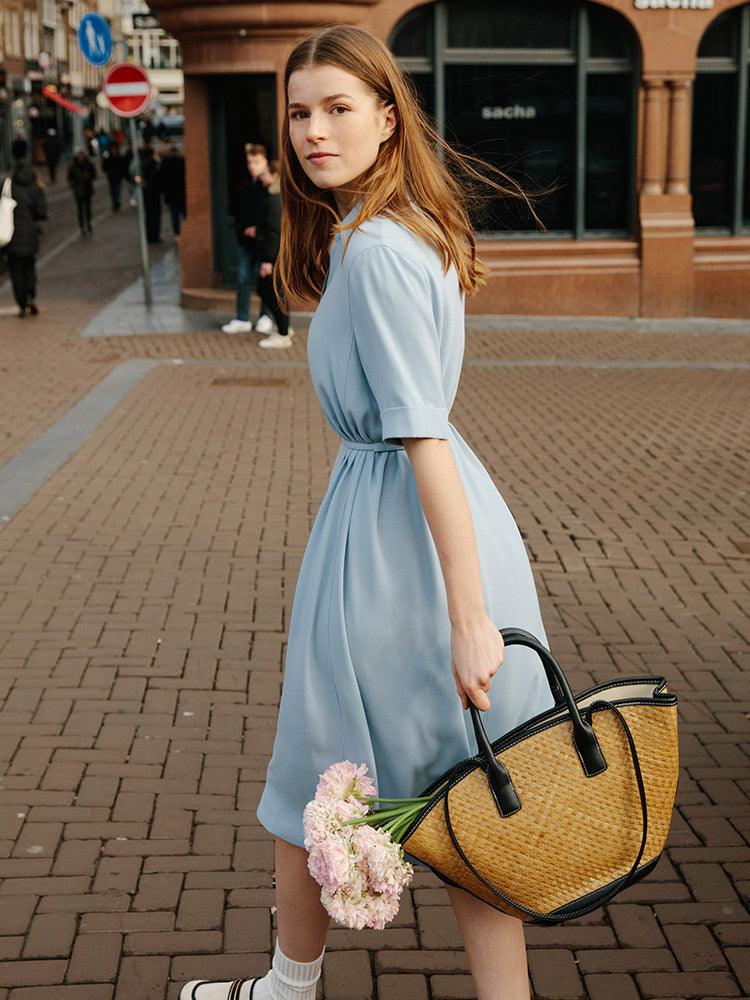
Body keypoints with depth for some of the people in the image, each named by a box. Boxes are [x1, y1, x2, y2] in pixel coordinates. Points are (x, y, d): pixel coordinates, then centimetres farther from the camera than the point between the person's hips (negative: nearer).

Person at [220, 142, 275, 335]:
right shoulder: (245, 184, 8)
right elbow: (239, 210, 11)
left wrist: (256, 229, -14)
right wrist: (245, 228, -5)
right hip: (245, 238, 5)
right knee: (243, 278, 5)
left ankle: (266, 317, 15)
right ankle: (242, 319, 10)